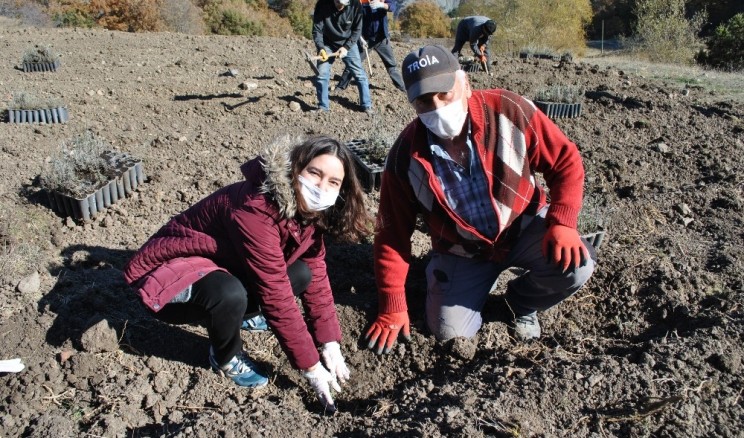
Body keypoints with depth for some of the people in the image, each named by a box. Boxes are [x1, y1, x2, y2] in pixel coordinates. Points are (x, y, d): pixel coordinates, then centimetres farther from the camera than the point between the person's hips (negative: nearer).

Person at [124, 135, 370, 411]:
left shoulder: (308, 209, -9)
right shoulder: (255, 211, -35)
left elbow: (316, 275, -5)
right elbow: (276, 295, -33)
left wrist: (330, 343, -10)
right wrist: (311, 367, -26)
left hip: (225, 267, 7)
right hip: (173, 270, -7)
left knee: (301, 273, -12)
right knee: (230, 295, -37)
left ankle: (237, 314, 13)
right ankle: (226, 357, -4)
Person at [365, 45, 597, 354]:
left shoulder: (509, 111, -22)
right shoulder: (406, 156, -18)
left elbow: (565, 161, -11)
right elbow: (392, 233, -11)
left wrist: (561, 223, -26)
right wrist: (392, 307, -10)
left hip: (523, 226, 0)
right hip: (461, 251, 1)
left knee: (575, 265, -26)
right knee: (449, 332, -11)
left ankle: (522, 302, 10)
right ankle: (483, 280, 24)